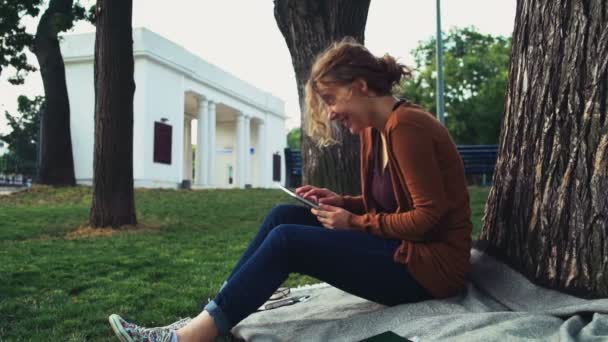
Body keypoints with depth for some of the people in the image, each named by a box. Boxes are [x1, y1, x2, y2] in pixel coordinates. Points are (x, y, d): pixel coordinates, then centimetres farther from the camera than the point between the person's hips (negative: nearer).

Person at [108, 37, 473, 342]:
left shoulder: (406, 126, -19)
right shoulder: (374, 131, 10)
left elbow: (429, 217, -21)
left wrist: (355, 222, -14)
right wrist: (341, 202, 1)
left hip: (431, 264, -9)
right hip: (403, 248, 9)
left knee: (287, 240, -19)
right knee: (285, 216, -2)